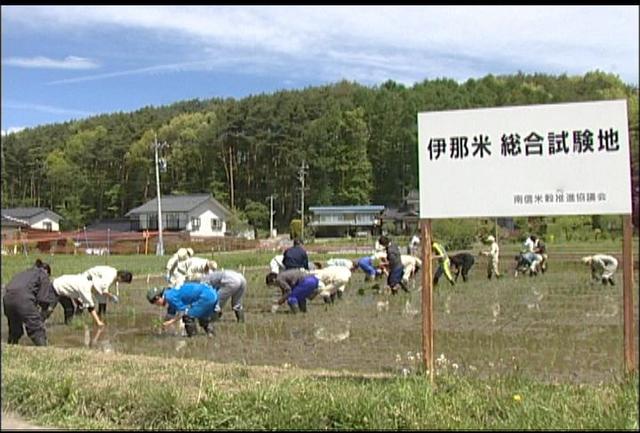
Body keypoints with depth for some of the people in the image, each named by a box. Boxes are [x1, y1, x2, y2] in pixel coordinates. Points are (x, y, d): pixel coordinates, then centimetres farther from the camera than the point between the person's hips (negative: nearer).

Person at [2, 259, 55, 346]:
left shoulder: (25, 273, 35)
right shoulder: (43, 274, 17)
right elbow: (44, 297, 4)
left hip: (7, 297, 7)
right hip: (23, 299, -7)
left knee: (14, 331, 24)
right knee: (38, 330, -1)